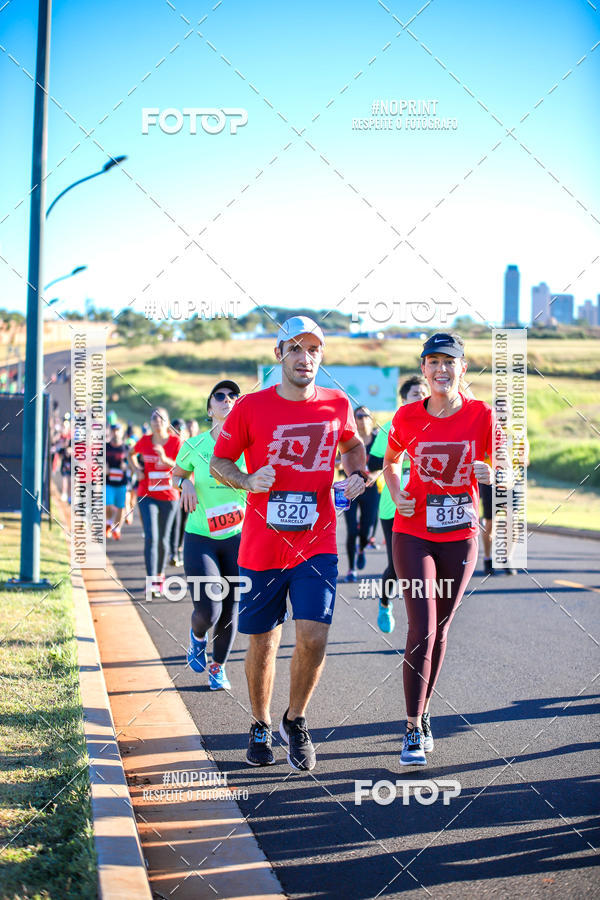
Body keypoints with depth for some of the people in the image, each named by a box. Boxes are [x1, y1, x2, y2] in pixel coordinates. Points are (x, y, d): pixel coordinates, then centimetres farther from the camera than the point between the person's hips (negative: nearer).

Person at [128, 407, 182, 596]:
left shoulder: (175, 442, -5)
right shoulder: (144, 441, 1)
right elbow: (131, 454, 22)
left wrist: (165, 460, -27)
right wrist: (136, 469, 4)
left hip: (169, 496, 0)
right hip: (147, 496, 0)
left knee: (163, 539, 11)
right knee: (151, 537, -13)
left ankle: (160, 574, 33)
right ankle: (152, 581, -19)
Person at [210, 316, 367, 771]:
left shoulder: (337, 405, 3)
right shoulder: (251, 407, -4)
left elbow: (352, 444, 24)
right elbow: (219, 461, 5)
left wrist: (357, 475, 4)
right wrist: (248, 481, -15)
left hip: (317, 544, 1)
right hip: (261, 546, -1)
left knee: (313, 638, -13)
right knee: (263, 643, 9)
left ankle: (296, 720, 13)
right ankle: (261, 726, 32)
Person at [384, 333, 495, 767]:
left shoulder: (481, 415, -6)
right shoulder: (408, 417, -4)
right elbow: (391, 461, 14)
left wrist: (491, 475, -24)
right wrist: (396, 495, -4)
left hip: (460, 535, 1)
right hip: (414, 533, -1)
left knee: (439, 631, 12)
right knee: (422, 630, -12)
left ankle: (423, 715, 30)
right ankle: (413, 731, -7)